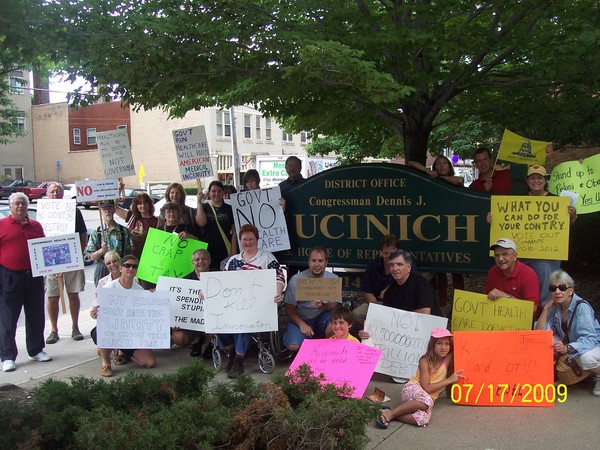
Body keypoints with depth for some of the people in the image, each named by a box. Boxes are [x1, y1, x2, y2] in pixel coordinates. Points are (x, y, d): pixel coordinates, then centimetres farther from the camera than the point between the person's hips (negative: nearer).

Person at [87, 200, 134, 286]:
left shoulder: (124, 231, 7)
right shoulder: (96, 232, 8)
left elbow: (129, 254, 7)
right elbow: (92, 257, 2)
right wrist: (101, 251, -17)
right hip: (102, 271, 0)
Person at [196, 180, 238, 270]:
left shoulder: (229, 209, 8)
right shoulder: (204, 207, 10)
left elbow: (234, 232, 4)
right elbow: (201, 223, -10)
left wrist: (233, 253, -5)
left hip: (226, 252, 0)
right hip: (208, 252, 0)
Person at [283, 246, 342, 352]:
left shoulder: (333, 279, -3)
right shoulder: (296, 279, -7)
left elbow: (335, 304, -6)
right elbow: (289, 307, -7)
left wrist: (323, 306, -30)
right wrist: (302, 324, -21)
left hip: (322, 316, 1)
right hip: (300, 319, -1)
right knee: (293, 346, -26)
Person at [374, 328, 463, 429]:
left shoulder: (448, 359, -1)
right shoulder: (425, 361, -12)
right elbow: (426, 388, -16)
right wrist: (449, 380, -15)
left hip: (430, 398, 3)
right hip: (412, 389, -3)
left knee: (423, 419, -36)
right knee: (426, 400, -43)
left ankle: (390, 415, -25)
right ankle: (390, 413, -29)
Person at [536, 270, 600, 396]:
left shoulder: (582, 307, -24)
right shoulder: (555, 307, -6)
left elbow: (589, 339, -33)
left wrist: (567, 348, -49)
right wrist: (546, 307, -17)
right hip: (569, 344, 5)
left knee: (585, 358, -38)